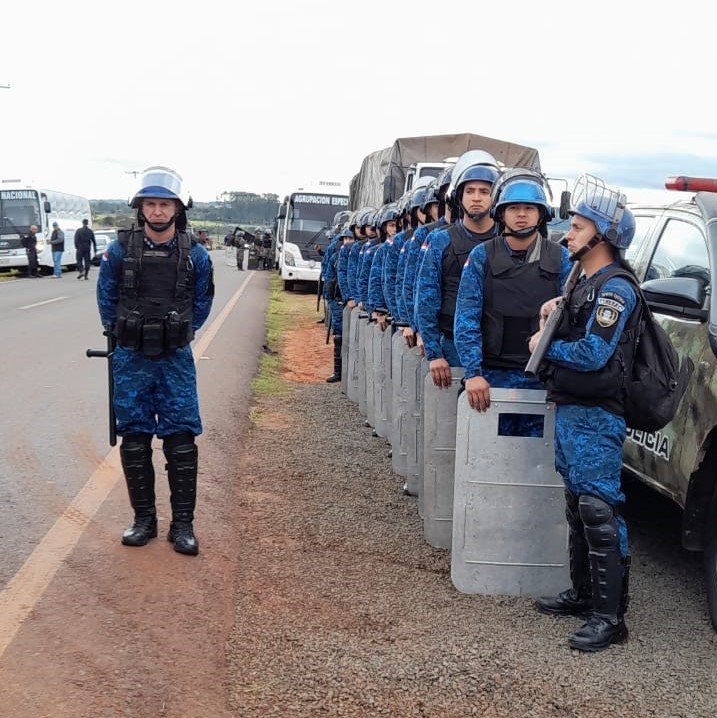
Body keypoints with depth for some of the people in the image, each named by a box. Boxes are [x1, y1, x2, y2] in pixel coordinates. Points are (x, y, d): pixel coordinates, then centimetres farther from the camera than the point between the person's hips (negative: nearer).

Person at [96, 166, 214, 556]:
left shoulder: (195, 255, -4)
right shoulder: (120, 249, -5)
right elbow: (106, 296, 11)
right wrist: (119, 332, 12)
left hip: (176, 360, 0)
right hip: (131, 359, 1)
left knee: (181, 441, -1)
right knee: (135, 440, 6)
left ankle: (182, 524, 9)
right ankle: (143, 520, 19)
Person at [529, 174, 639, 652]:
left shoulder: (616, 288, -14)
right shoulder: (584, 283, 18)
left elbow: (593, 354, -23)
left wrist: (547, 347, -8)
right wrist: (551, 321, 0)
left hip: (596, 416, -10)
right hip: (570, 409, 10)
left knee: (600, 510, -9)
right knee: (578, 505, 17)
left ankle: (610, 616, -3)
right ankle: (583, 594, 29)